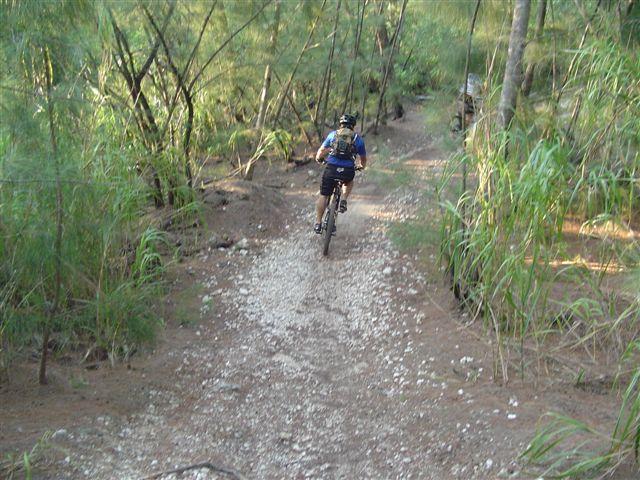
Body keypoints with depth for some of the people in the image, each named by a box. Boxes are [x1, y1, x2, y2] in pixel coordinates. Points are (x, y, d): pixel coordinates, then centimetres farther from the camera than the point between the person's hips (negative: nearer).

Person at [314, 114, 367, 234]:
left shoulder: (333, 134, 12)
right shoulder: (358, 139, 13)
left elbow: (321, 151, 16)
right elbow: (363, 159, 22)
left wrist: (318, 159, 37)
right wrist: (361, 166, 44)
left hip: (332, 168, 0)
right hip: (348, 171, 0)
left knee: (323, 196, 12)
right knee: (349, 182, 36)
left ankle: (318, 223, 11)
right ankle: (343, 200, 14)